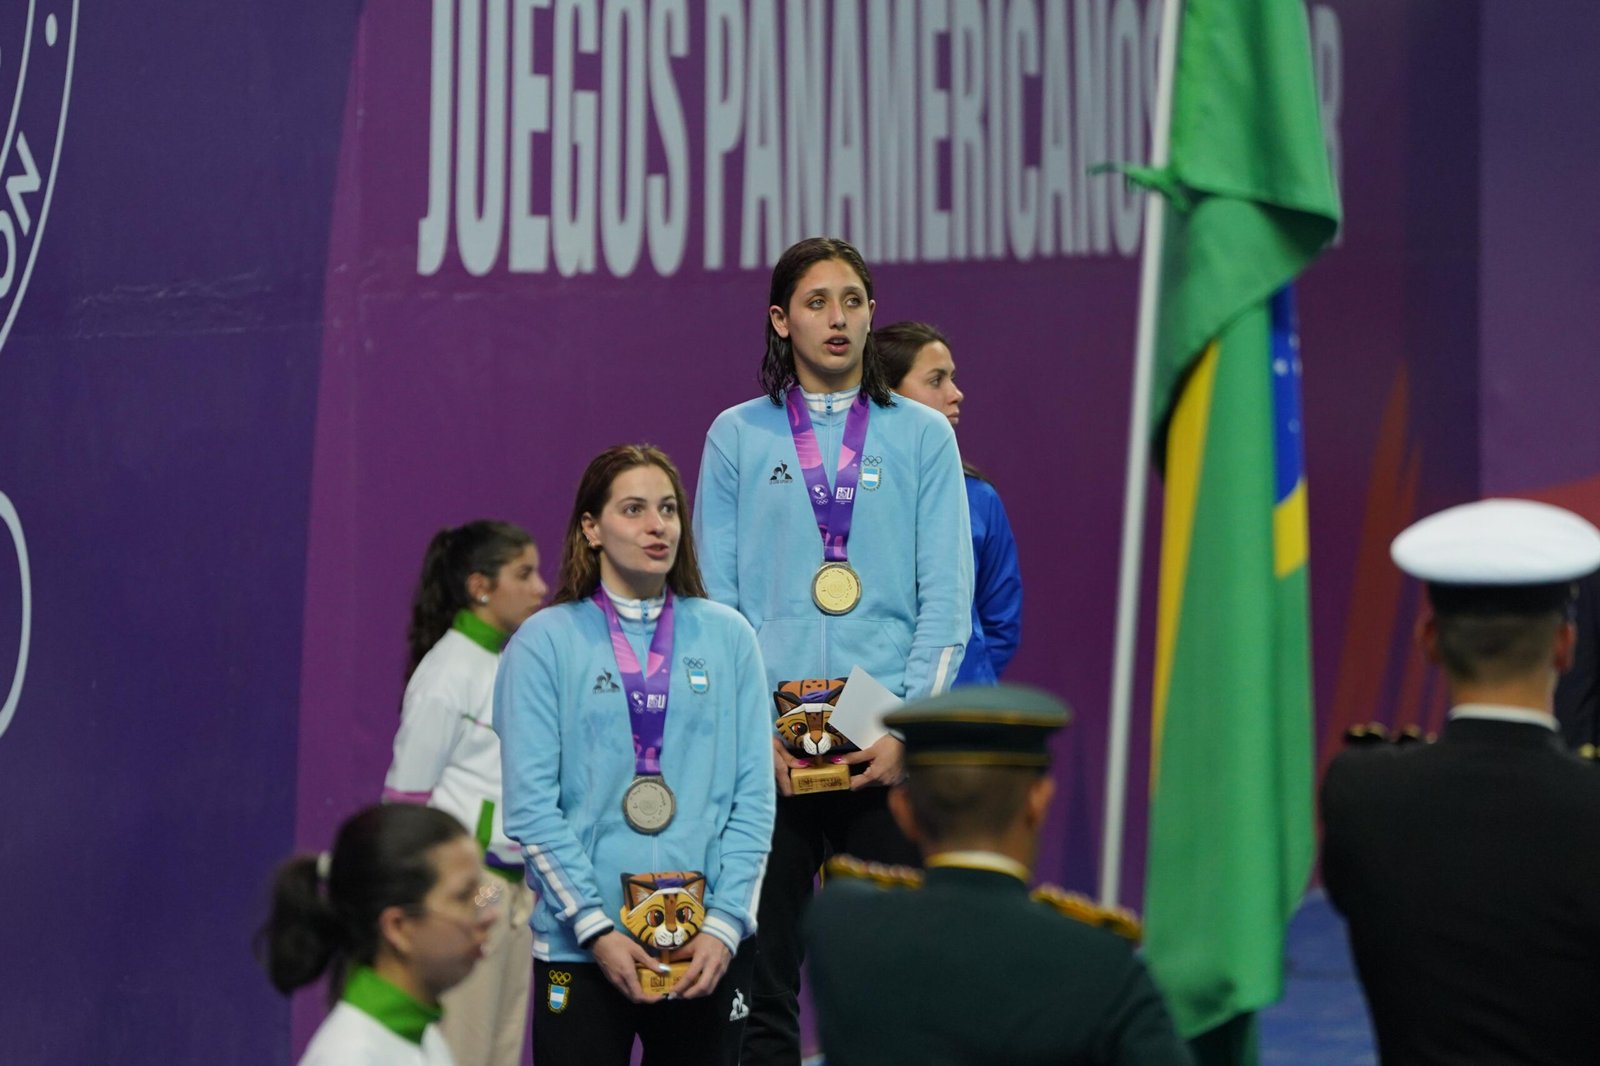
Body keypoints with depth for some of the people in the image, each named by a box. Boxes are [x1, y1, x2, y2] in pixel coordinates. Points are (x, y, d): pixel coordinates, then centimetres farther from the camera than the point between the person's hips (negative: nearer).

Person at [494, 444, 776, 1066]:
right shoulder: (545, 642, 0)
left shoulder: (726, 637, 7)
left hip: (709, 947, 2)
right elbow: (529, 808, -5)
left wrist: (724, 923, -6)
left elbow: (753, 797, 4)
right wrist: (596, 928, -12)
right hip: (578, 946, -2)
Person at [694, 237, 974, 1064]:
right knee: (759, 972, 0)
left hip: (886, 745, 0)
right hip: (768, 737, 0)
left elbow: (946, 598, 3)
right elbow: (713, 597, 6)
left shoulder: (922, 436, 8)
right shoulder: (737, 436, 8)